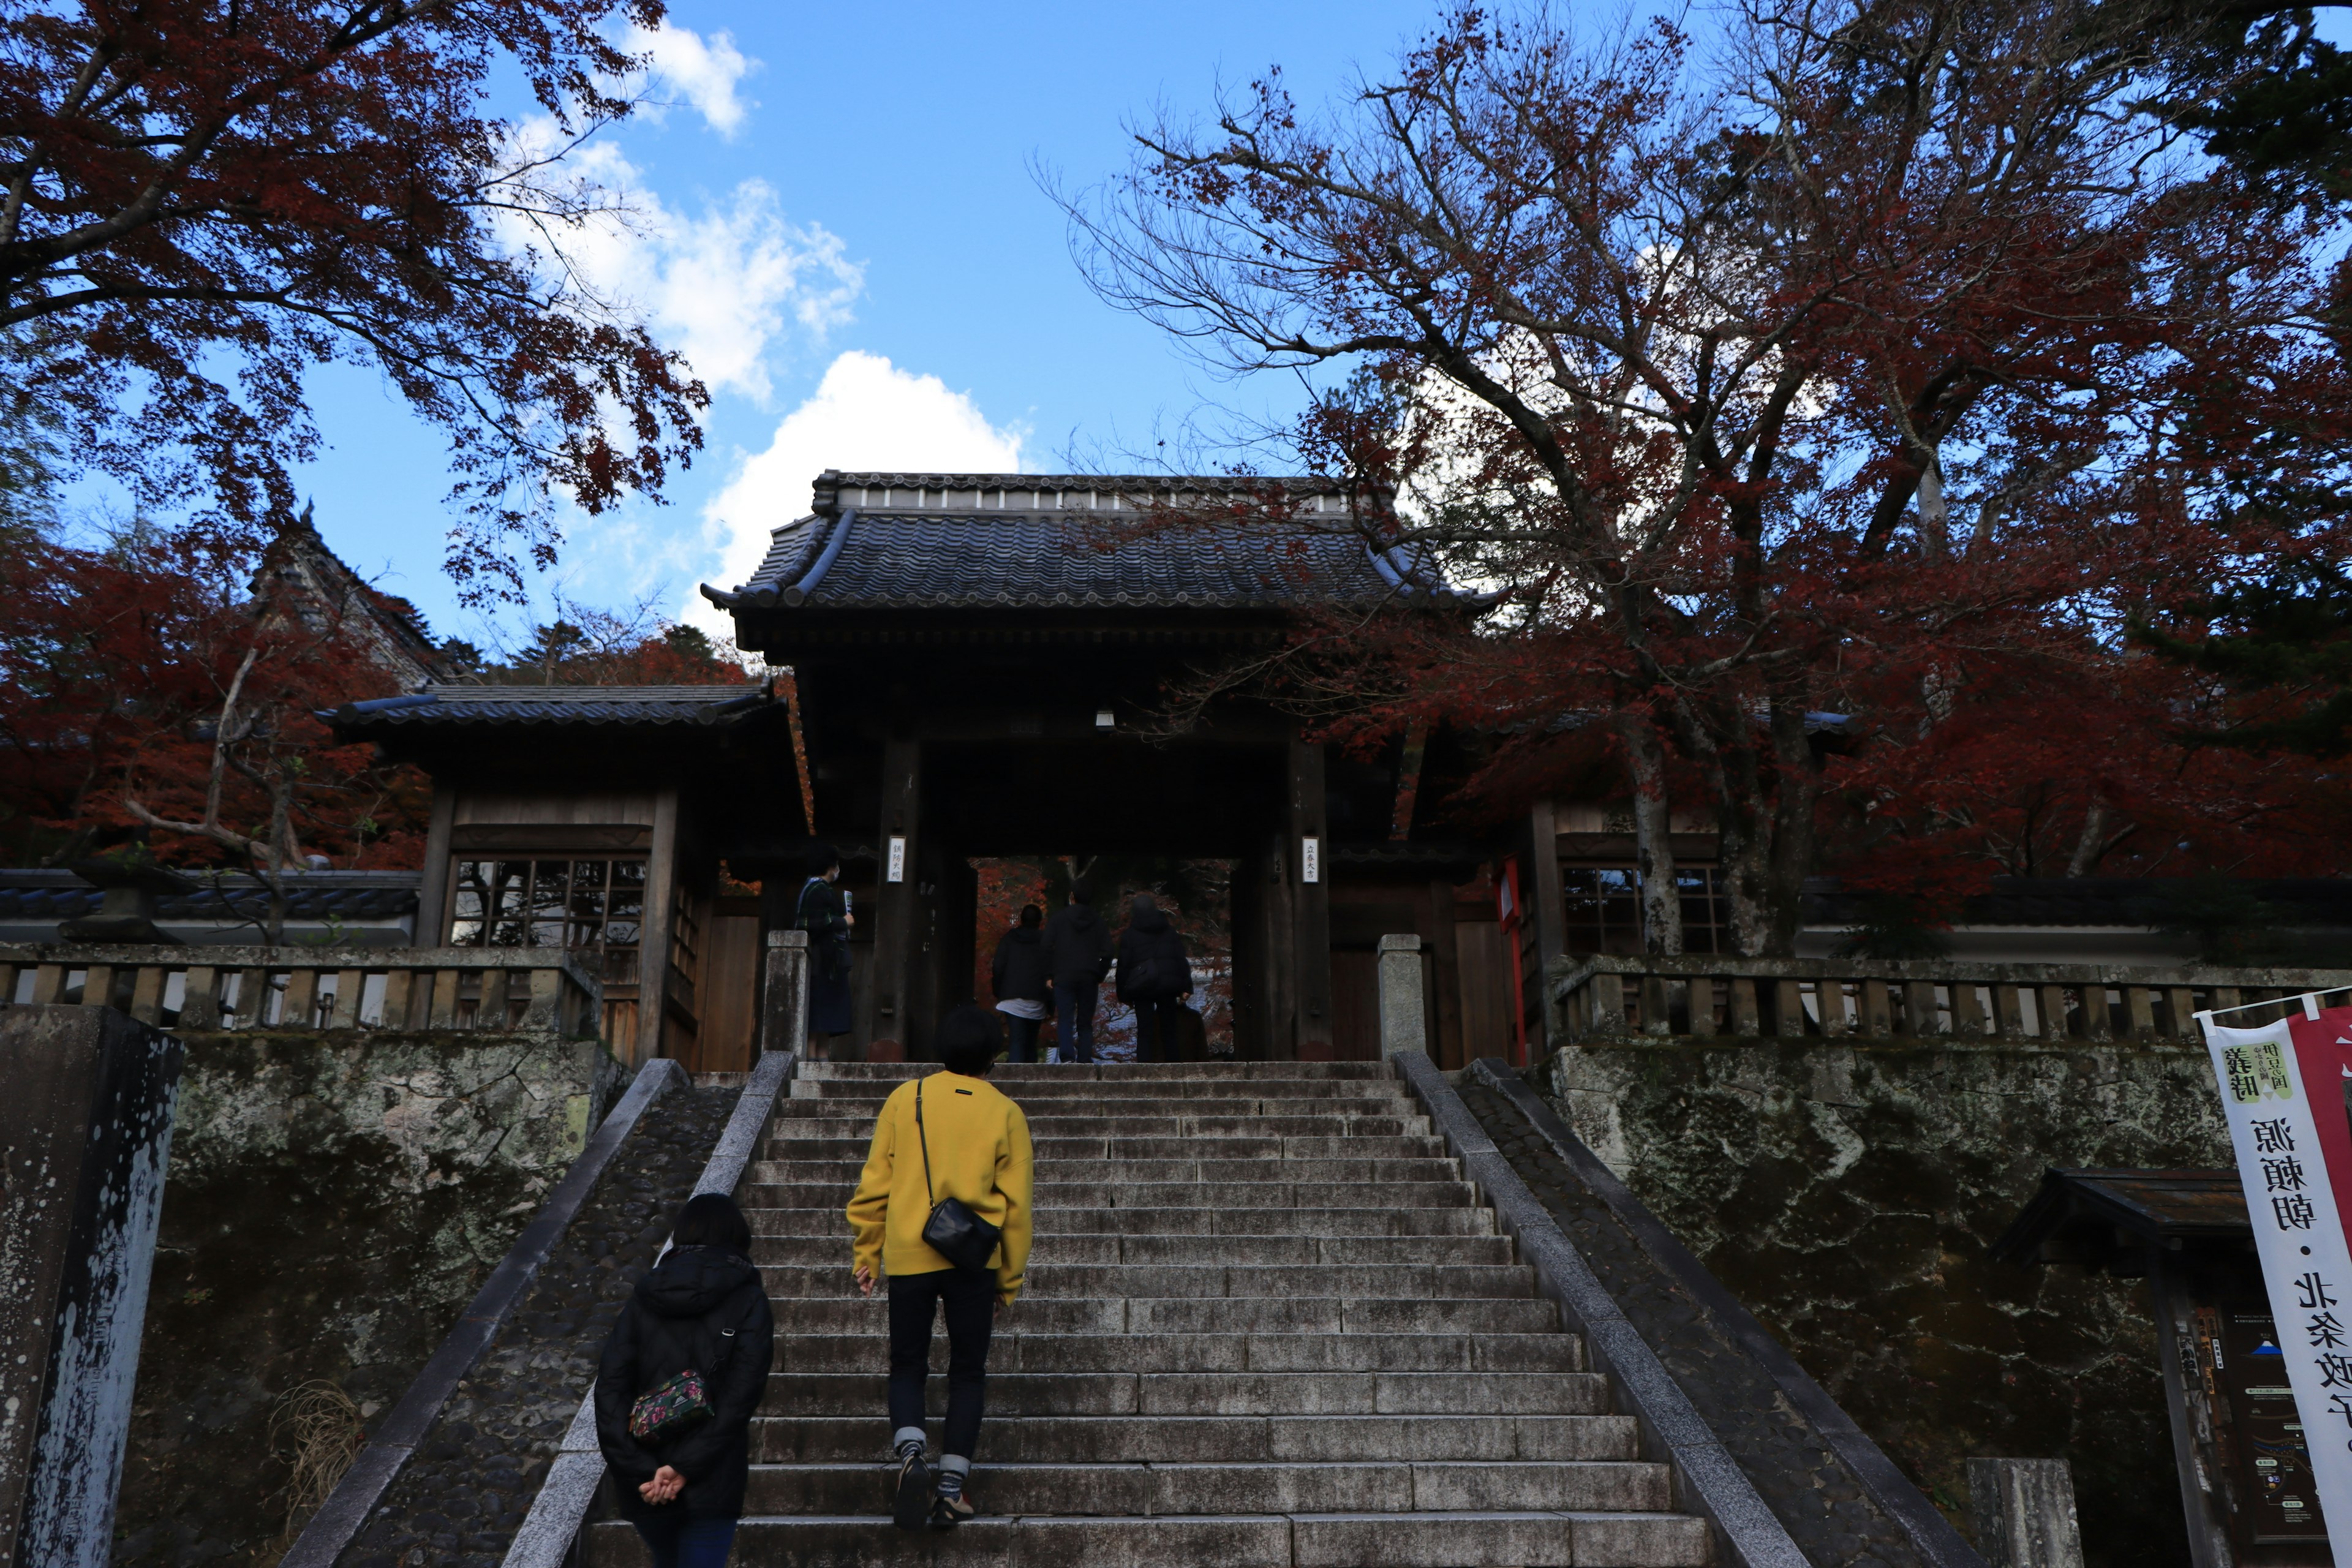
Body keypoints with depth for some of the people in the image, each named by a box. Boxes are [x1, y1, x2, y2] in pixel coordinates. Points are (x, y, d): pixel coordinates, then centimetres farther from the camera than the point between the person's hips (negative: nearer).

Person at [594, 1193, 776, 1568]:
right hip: (711, 1482, -4)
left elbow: (609, 1388, -5)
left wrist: (639, 1470, -9)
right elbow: (740, 1396, -16)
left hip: (645, 1484, 4)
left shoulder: (645, 1297, 4)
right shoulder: (748, 1301, -5)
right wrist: (685, 1467, -15)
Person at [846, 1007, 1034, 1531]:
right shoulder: (1005, 1113, 1)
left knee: (907, 1365, 14)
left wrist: (867, 1253, 12)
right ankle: (951, 1485, 8)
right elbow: (1016, 1204, 3)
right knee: (968, 1372, 13)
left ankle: (911, 1455, -9)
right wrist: (1011, 1280, 12)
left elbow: (875, 1185, 3)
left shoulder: (904, 1099, 2)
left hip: (908, 1254, 0)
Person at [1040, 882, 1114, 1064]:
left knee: (1065, 1020, -4)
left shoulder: (1058, 918, 2)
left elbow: (1046, 947, -3)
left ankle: (1067, 1056, -24)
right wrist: (1100, 977, 9)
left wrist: (1049, 975, 1)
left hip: (1064, 977, -2)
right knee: (1085, 1023, 8)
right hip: (1089, 979, 2)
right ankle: (1085, 1060, -1)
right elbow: (1107, 953, 1)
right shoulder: (1098, 921, 6)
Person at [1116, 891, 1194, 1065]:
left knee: (1145, 1033, -1)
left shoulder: (1129, 935, 3)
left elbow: (1123, 966, 1)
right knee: (1169, 1031, 10)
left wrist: (1124, 995, 7)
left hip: (1142, 987, -2)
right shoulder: (1170, 932, 12)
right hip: (1168, 985, 2)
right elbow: (1182, 961, 7)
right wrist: (1186, 988, 5)